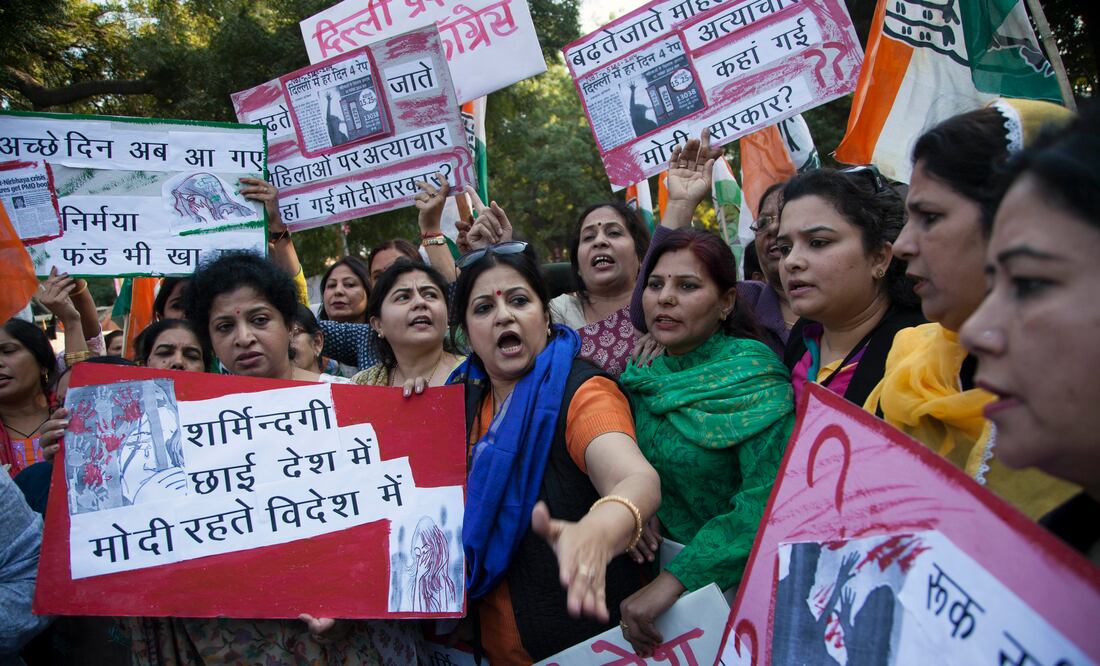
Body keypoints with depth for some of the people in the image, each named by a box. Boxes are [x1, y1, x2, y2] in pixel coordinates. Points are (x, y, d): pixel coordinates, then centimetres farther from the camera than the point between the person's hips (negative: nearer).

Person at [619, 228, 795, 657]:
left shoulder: (752, 374, -18)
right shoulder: (646, 378, -1)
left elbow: (770, 498, -29)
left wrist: (674, 579, -34)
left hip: (736, 585, -5)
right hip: (661, 570, 5)